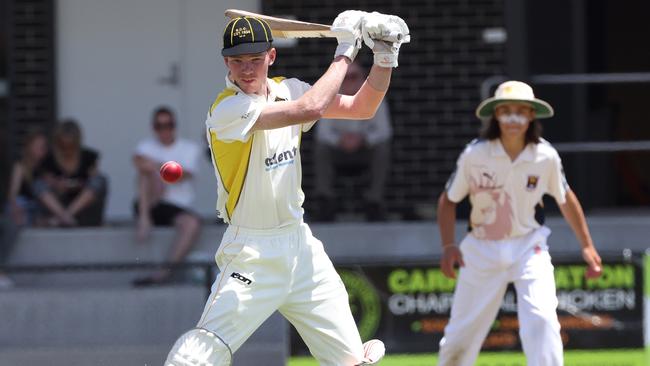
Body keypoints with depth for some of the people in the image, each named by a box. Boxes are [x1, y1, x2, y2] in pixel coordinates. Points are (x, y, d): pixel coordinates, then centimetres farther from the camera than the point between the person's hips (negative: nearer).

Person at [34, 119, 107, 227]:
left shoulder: (89, 157, -6)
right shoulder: (49, 161, -6)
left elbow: (95, 181, -5)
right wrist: (57, 188, -25)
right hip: (58, 204, 1)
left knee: (100, 180, -26)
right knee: (39, 185, -21)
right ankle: (62, 215, -42)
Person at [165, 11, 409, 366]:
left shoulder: (286, 90, 5)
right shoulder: (226, 110, -19)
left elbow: (361, 107, 11)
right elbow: (310, 109, -27)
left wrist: (385, 57, -5)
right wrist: (345, 50, -16)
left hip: (300, 243, 7)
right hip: (251, 254, -7)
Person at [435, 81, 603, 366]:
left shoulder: (546, 157, -9)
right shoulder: (475, 154, -13)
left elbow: (565, 198, 8)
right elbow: (448, 200, 0)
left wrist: (587, 246, 9)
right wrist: (448, 246, -12)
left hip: (529, 246, 0)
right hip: (482, 250, 0)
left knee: (541, 318, -23)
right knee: (461, 334, 5)